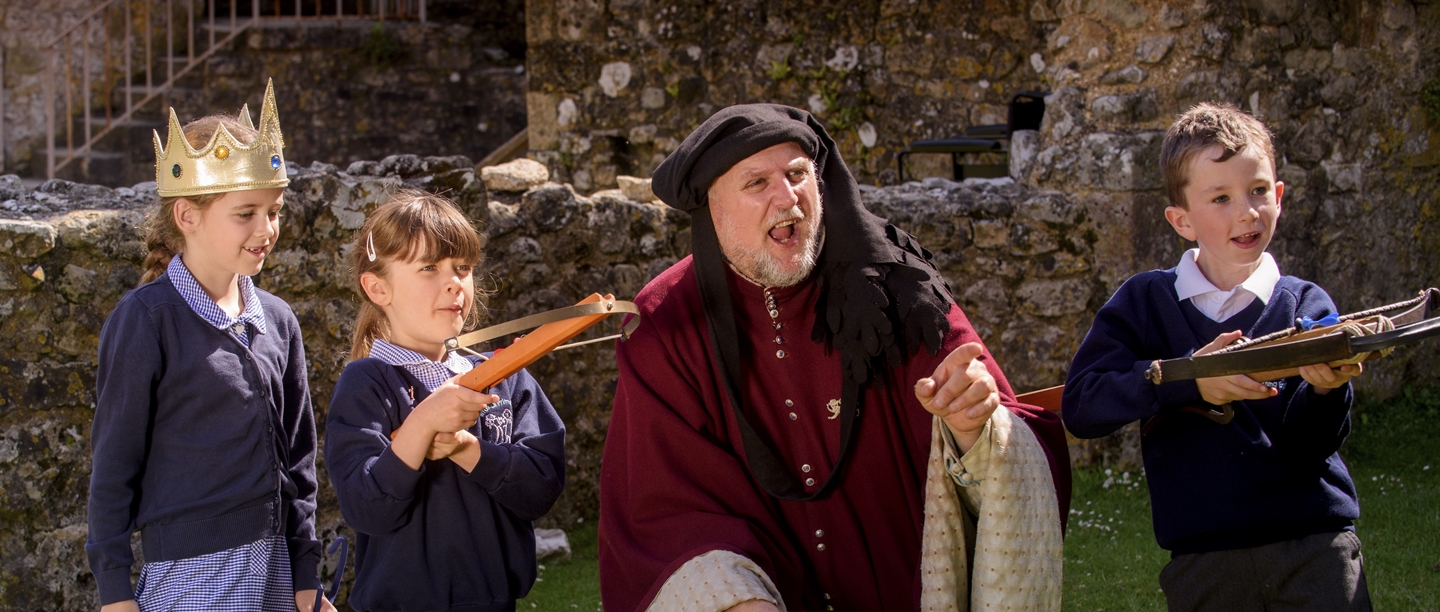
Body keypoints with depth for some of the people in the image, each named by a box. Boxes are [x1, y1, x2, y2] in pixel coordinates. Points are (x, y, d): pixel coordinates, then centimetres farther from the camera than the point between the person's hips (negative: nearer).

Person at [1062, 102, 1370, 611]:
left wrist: (1325, 389, -25)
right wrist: (1188, 378, -20)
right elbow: (1080, 406, -9)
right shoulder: (1146, 302, 3)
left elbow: (1305, 449, -5)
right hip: (1203, 563, 0)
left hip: (1314, 549, 0)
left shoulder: (1304, 306, 2)